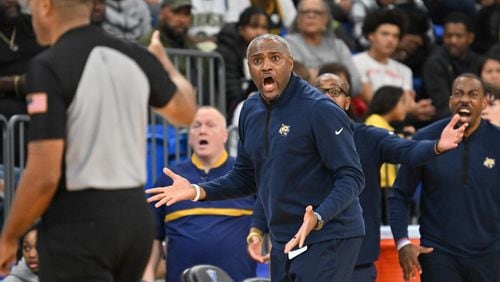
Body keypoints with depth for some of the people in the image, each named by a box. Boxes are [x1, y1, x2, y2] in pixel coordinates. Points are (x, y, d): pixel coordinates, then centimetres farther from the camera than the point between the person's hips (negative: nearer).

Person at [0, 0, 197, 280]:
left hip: (77, 225, -7)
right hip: (136, 216, 7)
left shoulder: (49, 68, -16)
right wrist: (166, 63, 46)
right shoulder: (135, 57, 4)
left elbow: (43, 175, -20)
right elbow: (185, 111, 25)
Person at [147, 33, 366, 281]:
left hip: (327, 240, -7)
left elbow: (351, 176, -17)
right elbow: (246, 177, 17)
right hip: (285, 242, 7)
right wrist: (197, 191, 2)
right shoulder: (251, 110, 8)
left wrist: (318, 219, -32)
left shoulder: (319, 110, -15)